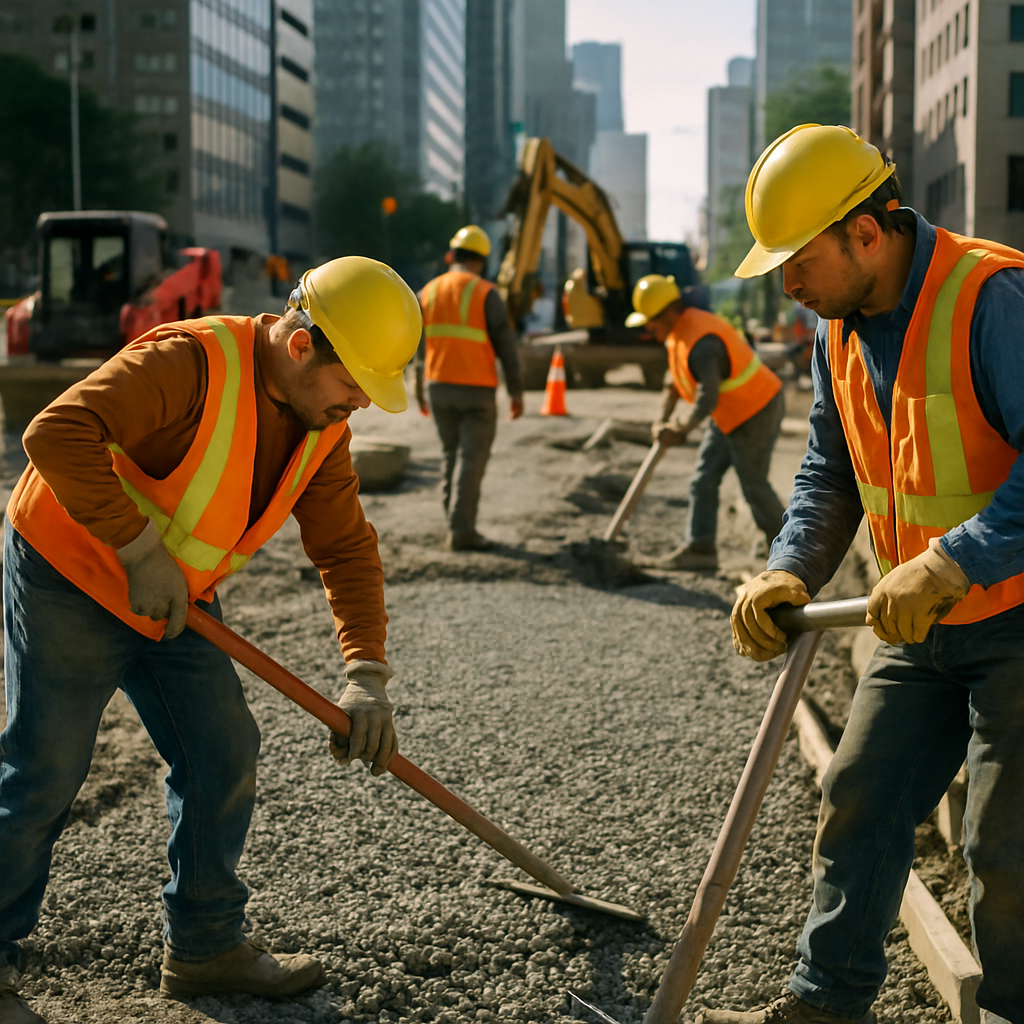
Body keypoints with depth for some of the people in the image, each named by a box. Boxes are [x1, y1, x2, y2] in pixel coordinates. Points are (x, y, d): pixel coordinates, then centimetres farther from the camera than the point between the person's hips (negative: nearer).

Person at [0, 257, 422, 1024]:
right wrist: (139, 547, -31)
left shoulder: (322, 426, -2)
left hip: (176, 604, 8)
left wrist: (367, 675, -10)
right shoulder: (192, 364, -28)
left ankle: (205, 945, 20)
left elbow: (346, 549, 0)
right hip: (69, 577, -7)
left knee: (224, 753, 4)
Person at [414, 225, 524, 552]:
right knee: (471, 460, -3)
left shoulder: (429, 292, 3)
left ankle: (455, 521, 15)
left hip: (439, 387, 5)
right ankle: (461, 531, -7)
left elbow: (421, 345, 9)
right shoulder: (486, 294, -11)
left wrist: (420, 389, 18)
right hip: (477, 390, -5)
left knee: (453, 455, 17)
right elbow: (506, 344, -11)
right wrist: (516, 392, -4)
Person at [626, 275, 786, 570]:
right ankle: (700, 547, 6)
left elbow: (708, 397, -42)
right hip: (732, 414, 10)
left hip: (757, 413, -10)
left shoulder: (700, 342, -31)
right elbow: (675, 382, 8)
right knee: (704, 478, 6)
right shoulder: (678, 331, 3)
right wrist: (662, 419, -5)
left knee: (753, 483, 5)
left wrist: (683, 428, -44)